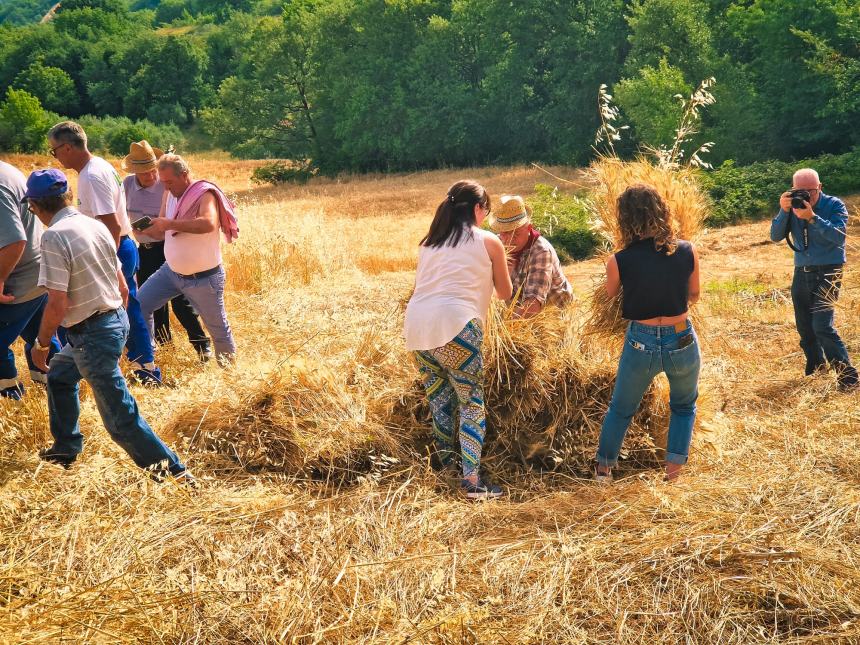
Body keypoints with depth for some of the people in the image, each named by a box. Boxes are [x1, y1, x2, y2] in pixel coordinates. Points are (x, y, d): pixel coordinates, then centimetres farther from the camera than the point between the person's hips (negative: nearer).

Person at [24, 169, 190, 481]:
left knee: (120, 417, -2)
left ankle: (174, 472, 1)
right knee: (58, 374, 31)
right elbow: (123, 288, 11)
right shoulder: (96, 225, 6)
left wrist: (41, 344, -6)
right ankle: (65, 449, 45)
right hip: (116, 319, 10)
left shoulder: (54, 236, -19)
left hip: (91, 335, -10)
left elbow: (57, 305, -22)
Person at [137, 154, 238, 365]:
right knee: (140, 305, 3)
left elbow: (208, 224, -40)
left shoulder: (205, 194, -19)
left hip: (203, 278, -7)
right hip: (171, 271, 7)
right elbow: (162, 233, 8)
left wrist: (170, 223, -36)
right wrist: (146, 230, -14)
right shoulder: (169, 194, 2)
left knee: (218, 328, 5)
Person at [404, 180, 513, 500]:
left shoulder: (430, 242, 23)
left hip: (416, 326, 5)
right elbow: (505, 293, 21)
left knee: (440, 400, 18)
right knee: (471, 403, 2)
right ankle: (472, 480, -5)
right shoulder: (489, 242, 11)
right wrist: (496, 270, 42)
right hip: (454, 326, -5)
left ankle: (445, 468, 25)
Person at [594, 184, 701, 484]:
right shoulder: (688, 252, -9)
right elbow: (693, 296, 8)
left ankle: (604, 467, 35)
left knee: (621, 408, 23)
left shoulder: (619, 262, -13)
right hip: (682, 342, 1)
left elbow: (610, 294, 8)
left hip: (641, 344, -1)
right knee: (684, 406, 27)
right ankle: (674, 467, 22)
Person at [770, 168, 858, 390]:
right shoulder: (792, 206, 3)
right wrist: (784, 211, -19)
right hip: (801, 273, 6)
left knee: (822, 326, -16)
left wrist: (812, 218, -32)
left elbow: (839, 237, -23)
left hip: (827, 273, -5)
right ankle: (816, 369, 30)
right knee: (804, 328, 12)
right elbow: (776, 236, -4)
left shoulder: (834, 205, -9)